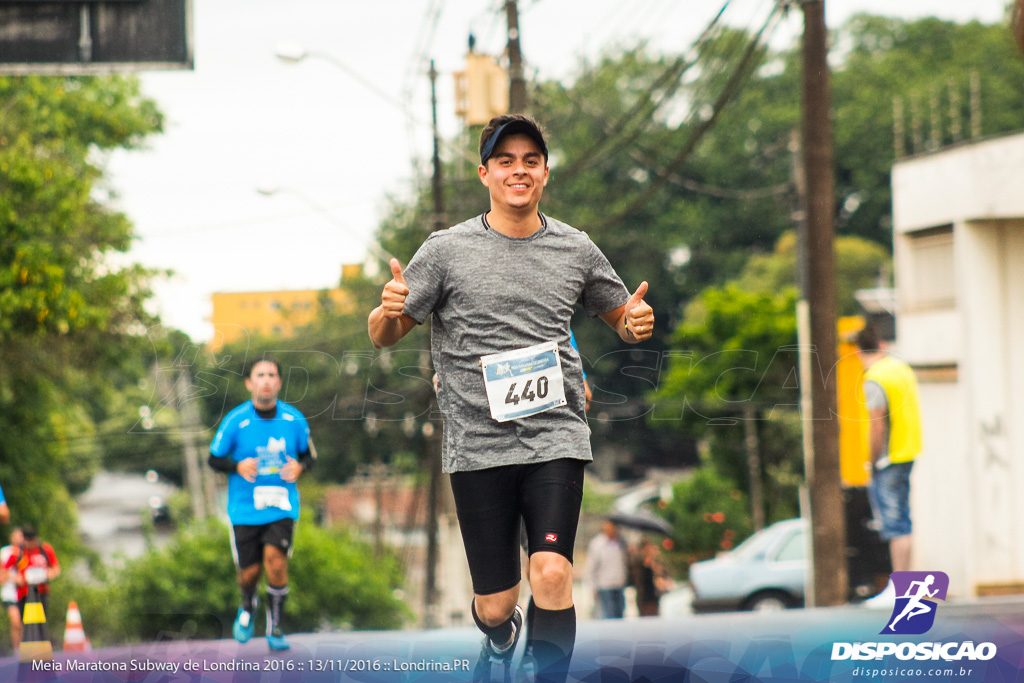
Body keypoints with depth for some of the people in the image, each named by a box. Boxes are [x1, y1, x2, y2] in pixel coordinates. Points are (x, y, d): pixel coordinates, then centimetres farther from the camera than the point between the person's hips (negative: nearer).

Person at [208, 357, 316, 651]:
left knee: (276, 559, -19)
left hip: (282, 505, 0)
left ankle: (275, 627, -3)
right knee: (249, 572, 2)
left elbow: (309, 455, 12)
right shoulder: (235, 421, -8)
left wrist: (299, 467, -11)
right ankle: (248, 606, 39)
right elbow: (214, 459, 2)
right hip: (245, 508, 0)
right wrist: (238, 467, -18)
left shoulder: (294, 419, -3)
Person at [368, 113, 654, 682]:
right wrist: (389, 311, -20)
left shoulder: (576, 250, 7)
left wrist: (637, 322, -2)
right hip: (478, 442, 0)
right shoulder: (446, 251, 1)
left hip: (555, 437, 1)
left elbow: (622, 318, 22)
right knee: (495, 606, 5)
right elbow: (383, 336, 4)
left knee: (551, 573, -22)